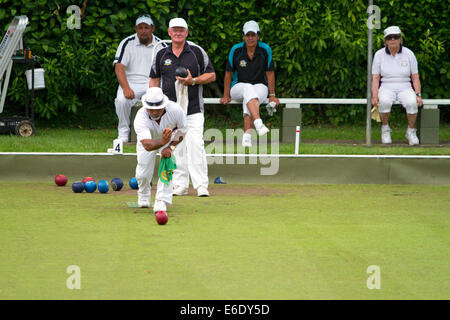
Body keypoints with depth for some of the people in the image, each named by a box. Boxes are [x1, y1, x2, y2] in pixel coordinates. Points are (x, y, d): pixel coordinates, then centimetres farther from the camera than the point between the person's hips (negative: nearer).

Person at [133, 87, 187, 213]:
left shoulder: (175, 109, -37)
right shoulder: (140, 118, -43)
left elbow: (182, 130, -15)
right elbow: (147, 145, -57)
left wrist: (170, 147, -27)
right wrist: (162, 142, -77)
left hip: (171, 139, 0)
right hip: (148, 139, 0)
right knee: (143, 173, -3)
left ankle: (162, 201, -14)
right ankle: (143, 195, 31)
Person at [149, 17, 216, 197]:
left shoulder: (197, 51, 3)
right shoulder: (162, 54, 9)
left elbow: (211, 75, 5)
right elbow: (154, 80, 15)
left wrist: (193, 81, -12)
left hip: (193, 109, -2)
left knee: (195, 145, -13)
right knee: (175, 148, 3)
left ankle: (201, 185, -11)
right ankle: (180, 186, 9)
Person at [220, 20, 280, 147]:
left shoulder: (265, 50, -6)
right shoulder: (236, 50, -7)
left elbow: (270, 73, 1)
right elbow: (228, 73, 1)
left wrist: (272, 95, 1)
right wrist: (226, 96, 2)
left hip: (260, 87, 1)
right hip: (238, 87, -1)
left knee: (248, 102, -35)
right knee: (248, 89, -38)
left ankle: (247, 135, -44)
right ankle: (258, 124, -59)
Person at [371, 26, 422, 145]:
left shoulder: (408, 54, -1)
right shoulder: (379, 54, -1)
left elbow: (415, 77, 3)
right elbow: (375, 78, -1)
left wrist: (418, 95, -11)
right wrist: (374, 96, -16)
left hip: (405, 89, 0)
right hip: (386, 88, 0)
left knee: (412, 103, -35)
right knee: (384, 102, -37)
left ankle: (411, 131, -11)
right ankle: (385, 129, -12)